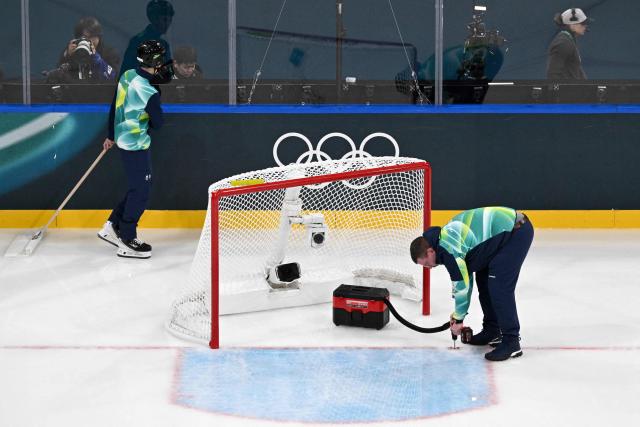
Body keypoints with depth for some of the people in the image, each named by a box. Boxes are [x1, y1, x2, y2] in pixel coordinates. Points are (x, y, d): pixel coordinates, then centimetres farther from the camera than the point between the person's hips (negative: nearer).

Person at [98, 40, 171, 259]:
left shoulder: (127, 75, 0)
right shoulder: (150, 93, -24)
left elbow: (114, 107, 11)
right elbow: (157, 124, -11)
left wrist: (111, 136, 23)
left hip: (123, 139, 9)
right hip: (136, 145, -9)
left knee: (138, 187, 19)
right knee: (141, 191, 1)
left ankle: (113, 227, 26)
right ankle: (127, 241, 8)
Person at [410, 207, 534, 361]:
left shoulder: (446, 248, -18)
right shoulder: (447, 237, 12)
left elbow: (462, 285, -13)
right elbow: (465, 279, 21)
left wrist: (458, 319, 1)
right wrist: (458, 316, 25)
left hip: (516, 232, -11)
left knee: (499, 287, -13)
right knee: (483, 279, 17)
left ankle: (511, 341, -10)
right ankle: (492, 330, 28)